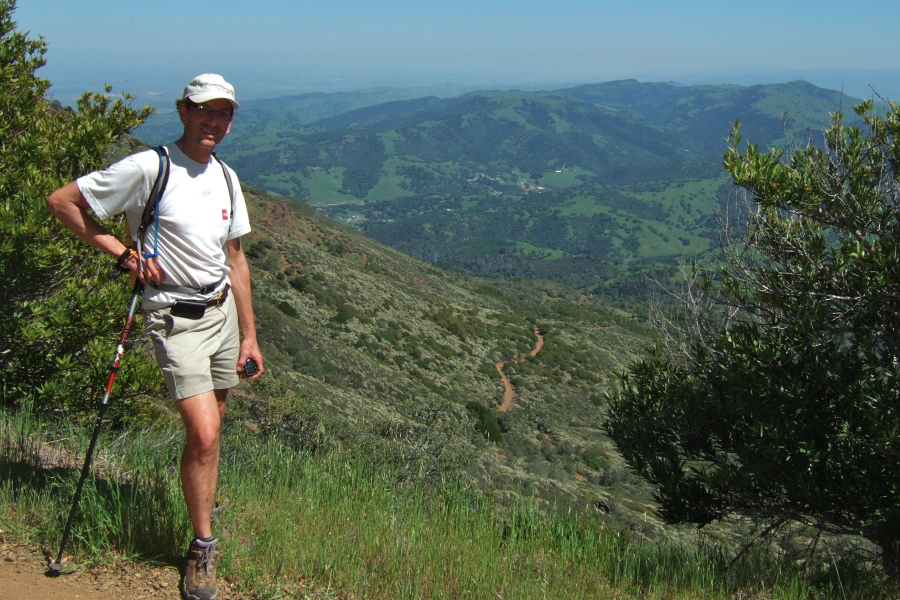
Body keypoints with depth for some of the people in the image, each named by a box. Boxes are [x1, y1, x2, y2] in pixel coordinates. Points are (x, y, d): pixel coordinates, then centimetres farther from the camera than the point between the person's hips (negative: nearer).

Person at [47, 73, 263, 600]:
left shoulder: (226, 177, 9)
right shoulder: (148, 168, -13)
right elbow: (62, 202, -8)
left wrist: (249, 336, 14)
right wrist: (124, 254, -12)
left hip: (222, 311, 6)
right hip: (176, 317, -6)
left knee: (211, 427, 13)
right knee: (203, 435, -12)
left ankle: (206, 507, 34)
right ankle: (203, 548, 4)